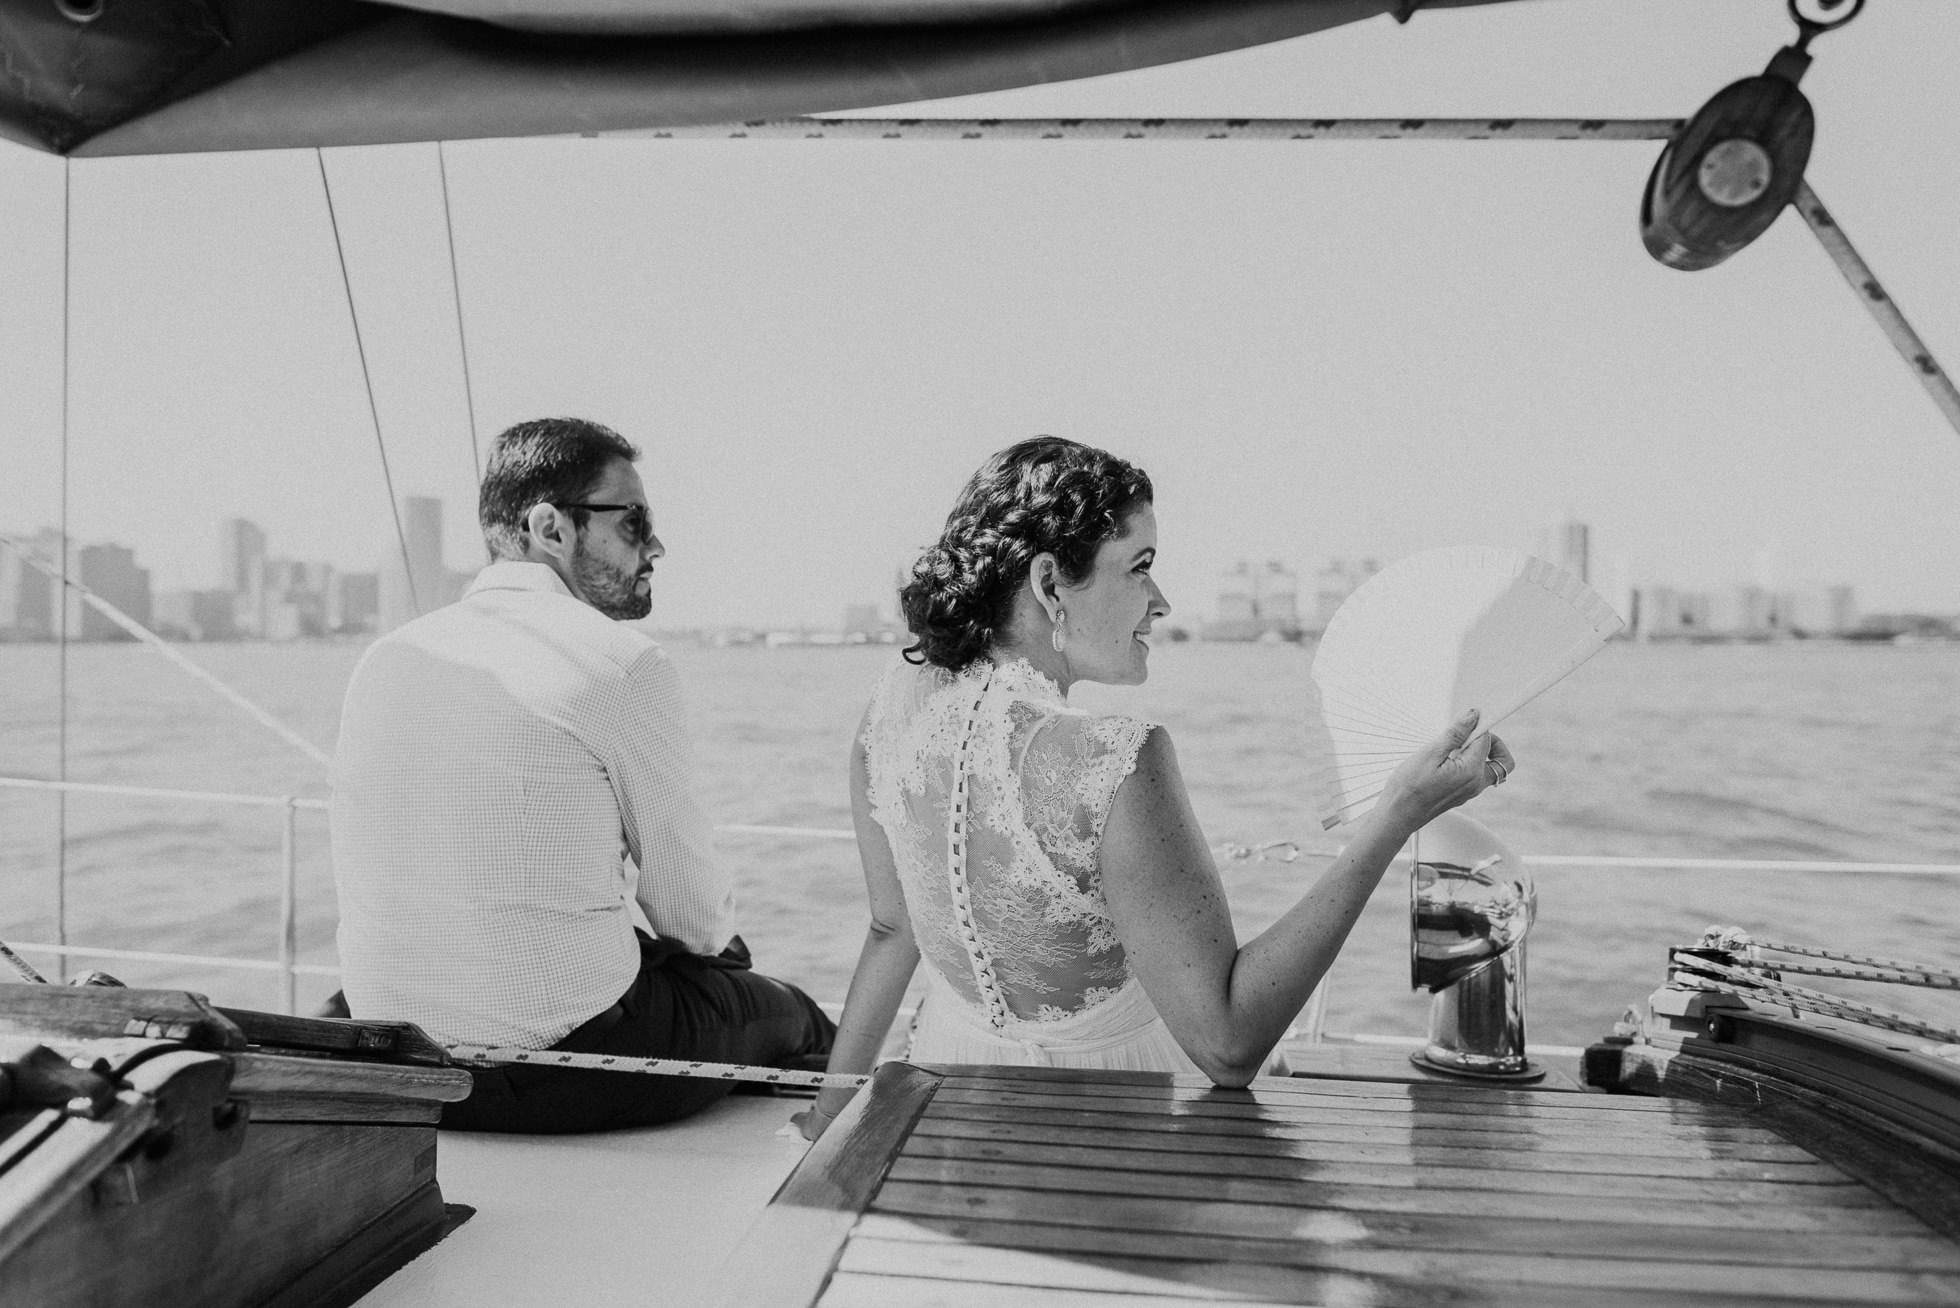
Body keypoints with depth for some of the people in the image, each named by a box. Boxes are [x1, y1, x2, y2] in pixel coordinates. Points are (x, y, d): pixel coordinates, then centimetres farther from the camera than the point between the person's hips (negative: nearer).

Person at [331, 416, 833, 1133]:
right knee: (792, 1014, 19)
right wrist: (717, 936, 17)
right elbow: (695, 914, -8)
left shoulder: (385, 656, 5)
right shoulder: (622, 661, -15)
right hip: (565, 1067, -7)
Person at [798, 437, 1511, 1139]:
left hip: (951, 1072, 5)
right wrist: (1396, 816, -31)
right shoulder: (1116, 763, -32)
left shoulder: (892, 708, -11)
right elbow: (1229, 1045, -30)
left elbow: (891, 928, 1)